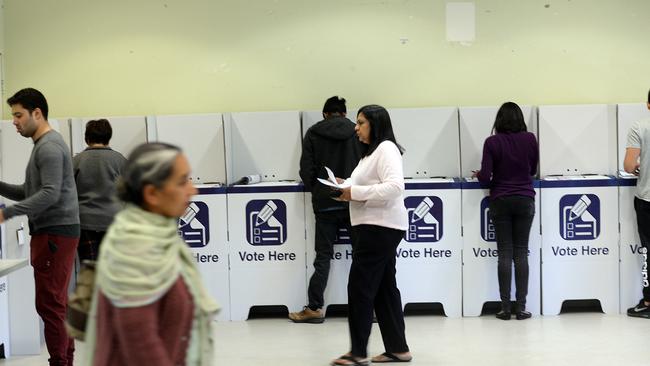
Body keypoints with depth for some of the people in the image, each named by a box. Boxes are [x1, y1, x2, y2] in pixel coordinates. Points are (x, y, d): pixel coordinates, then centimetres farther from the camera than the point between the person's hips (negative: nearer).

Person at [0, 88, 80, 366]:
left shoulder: (50, 147, -12)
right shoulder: (42, 145, 20)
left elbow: (50, 194, -22)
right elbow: (29, 192, 23)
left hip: (55, 234, -10)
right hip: (50, 232, 10)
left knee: (50, 304, -10)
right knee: (57, 304, 11)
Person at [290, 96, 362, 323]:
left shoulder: (313, 134, 0)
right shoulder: (356, 132, 1)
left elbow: (306, 170, -3)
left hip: (325, 203, 0)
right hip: (354, 202, 0)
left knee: (323, 256, 6)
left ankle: (314, 308, 5)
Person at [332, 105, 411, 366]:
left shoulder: (386, 149, -12)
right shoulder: (373, 151, 20)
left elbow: (395, 186, -24)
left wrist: (355, 193, -22)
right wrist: (348, 190, 3)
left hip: (380, 228, -10)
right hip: (374, 227, 10)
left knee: (360, 288, -9)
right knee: (384, 288, 11)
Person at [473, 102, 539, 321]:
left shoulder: (492, 142, -8)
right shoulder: (530, 139, -1)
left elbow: (485, 177, -10)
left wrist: (478, 175, 12)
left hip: (500, 202, -1)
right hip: (525, 201, 1)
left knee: (504, 253, 2)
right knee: (521, 253, 4)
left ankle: (505, 308, 2)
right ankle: (521, 307, 2)